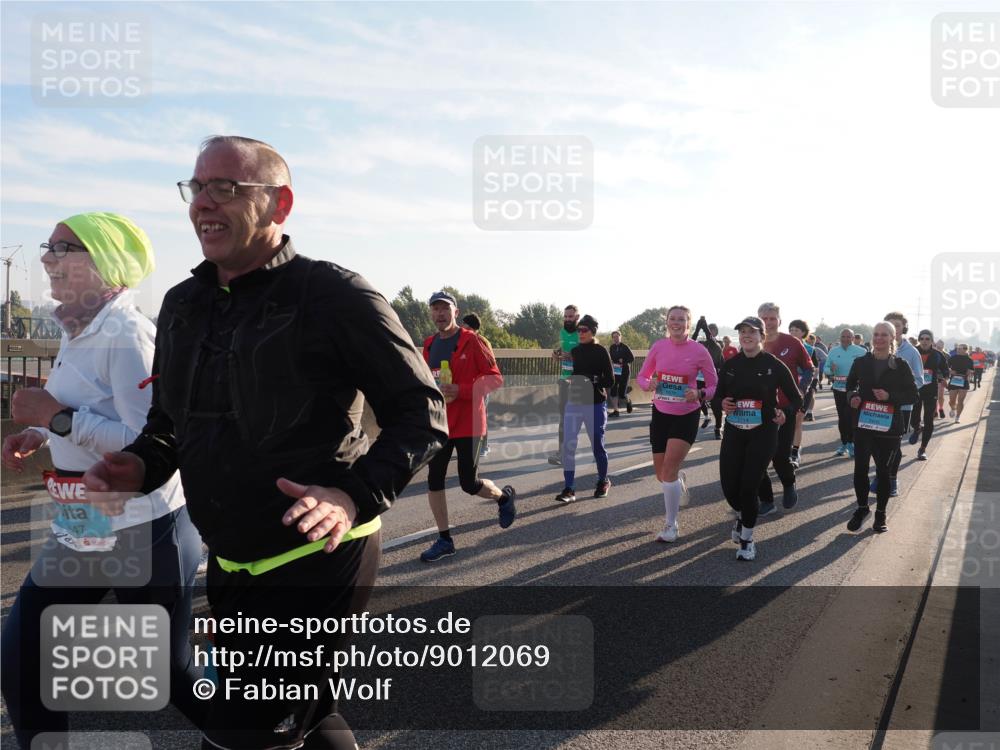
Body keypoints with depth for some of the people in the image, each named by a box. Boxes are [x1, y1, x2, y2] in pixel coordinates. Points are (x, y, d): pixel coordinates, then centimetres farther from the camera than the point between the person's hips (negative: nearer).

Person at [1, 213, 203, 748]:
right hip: (78, 534, 8)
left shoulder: (126, 335, -20)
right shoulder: (77, 333, 8)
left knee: (170, 675, 9)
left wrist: (58, 417, -26)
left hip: (145, 537, -8)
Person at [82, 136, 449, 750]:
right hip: (230, 564, 7)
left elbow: (423, 413, -13)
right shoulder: (183, 304, 7)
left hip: (317, 558, -7)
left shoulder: (336, 296, -14)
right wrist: (143, 465, -4)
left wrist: (358, 496, -27)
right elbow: (169, 418, 18)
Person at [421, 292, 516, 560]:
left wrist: (461, 390, -23)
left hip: (467, 422, -5)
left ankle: (504, 496, 31)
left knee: (469, 483, -1)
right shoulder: (429, 345, 8)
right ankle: (444, 540, 16)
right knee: (434, 480, 3)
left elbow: (495, 378, -12)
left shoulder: (471, 341, -10)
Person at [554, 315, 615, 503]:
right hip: (574, 402, 4)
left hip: (595, 404, -4)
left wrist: (591, 382, -23)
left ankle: (603, 482, 31)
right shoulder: (575, 351, 10)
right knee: (568, 446, -6)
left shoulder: (601, 352, -7)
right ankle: (569, 489, -3)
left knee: (597, 445, 8)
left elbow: (610, 380, -11)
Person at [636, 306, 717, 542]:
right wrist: (649, 384, -16)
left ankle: (671, 526, 7)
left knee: (668, 472, -11)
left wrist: (699, 394, -22)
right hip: (660, 414, 3)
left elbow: (714, 385, -2)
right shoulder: (658, 347, -3)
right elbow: (641, 376, 6)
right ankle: (679, 479, 51)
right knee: (661, 474, 12)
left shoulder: (699, 351, -10)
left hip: (686, 416, -3)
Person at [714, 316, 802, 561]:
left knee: (748, 486, -7)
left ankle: (747, 539, 14)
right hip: (733, 432, 3)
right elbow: (718, 394, 12)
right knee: (729, 486, 1)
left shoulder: (774, 365, -6)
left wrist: (785, 415, -12)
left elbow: (796, 399, 1)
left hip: (763, 433, -3)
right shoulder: (730, 364, 2)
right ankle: (743, 515, 37)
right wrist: (722, 403, -8)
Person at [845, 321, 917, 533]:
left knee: (883, 470, 6)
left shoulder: (901, 365, -4)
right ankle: (862, 508, 24)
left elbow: (913, 395, -1)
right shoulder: (861, 362, 1)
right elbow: (850, 385, 15)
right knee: (860, 468, 2)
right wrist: (852, 396, -6)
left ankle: (880, 514, 22)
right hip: (863, 424, 2)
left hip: (889, 427, -1)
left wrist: (890, 396, -17)